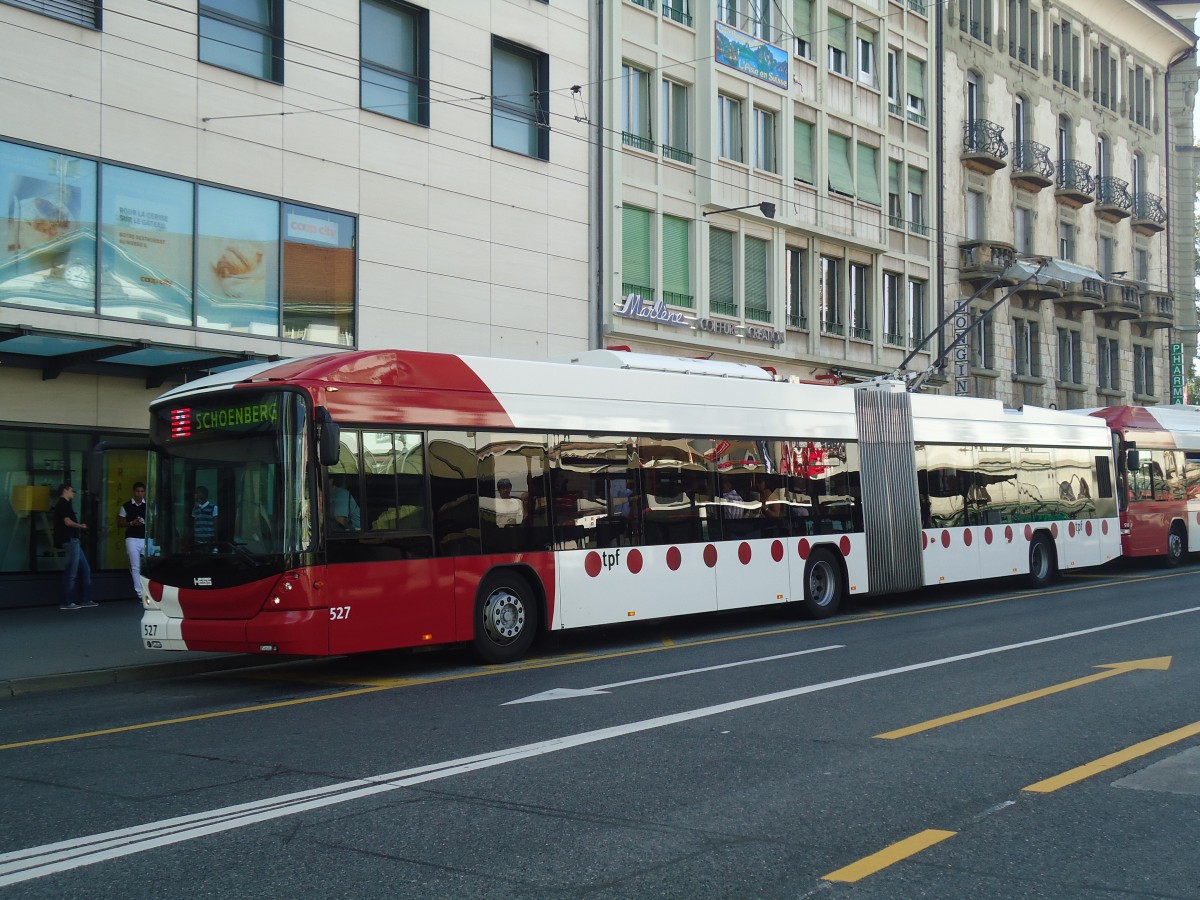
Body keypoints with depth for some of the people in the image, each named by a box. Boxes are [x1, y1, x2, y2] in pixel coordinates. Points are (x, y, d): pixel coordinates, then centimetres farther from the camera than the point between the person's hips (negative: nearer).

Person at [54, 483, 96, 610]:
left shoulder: (64, 504, 21)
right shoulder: (64, 504, -9)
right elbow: (68, 522, -19)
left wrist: (79, 527, 7)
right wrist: (81, 526, -4)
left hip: (73, 540, 10)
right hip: (70, 541, -10)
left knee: (85, 570, 12)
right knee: (71, 572, -7)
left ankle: (85, 599, 15)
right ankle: (67, 602, -4)